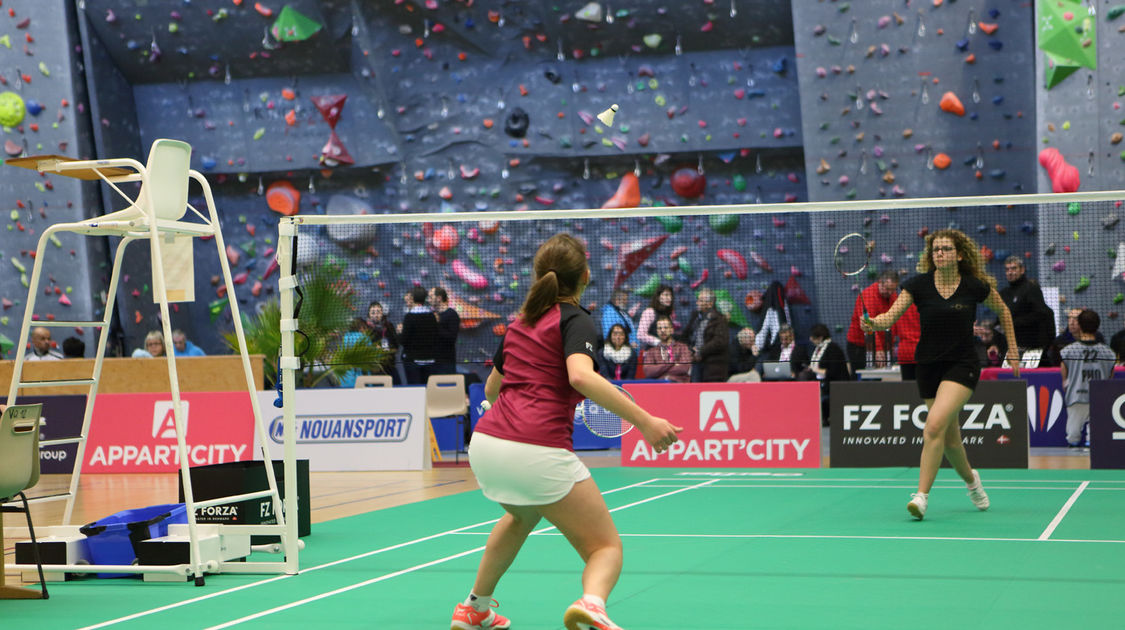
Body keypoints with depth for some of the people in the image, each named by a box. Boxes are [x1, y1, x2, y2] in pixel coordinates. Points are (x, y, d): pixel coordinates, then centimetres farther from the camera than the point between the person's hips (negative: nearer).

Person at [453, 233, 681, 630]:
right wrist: (644, 422, -24)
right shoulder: (576, 320, 1)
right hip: (538, 453, -7)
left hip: (484, 445, 7)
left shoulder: (520, 323, 21)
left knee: (523, 515, 39)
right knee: (606, 547, 0)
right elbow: (581, 376, -20)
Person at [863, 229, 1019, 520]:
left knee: (934, 426, -23)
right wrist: (875, 323, -35)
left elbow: (1003, 311, 13)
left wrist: (1012, 349, 14)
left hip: (962, 365, -3)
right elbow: (891, 316, -14)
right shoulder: (918, 285, -4)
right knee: (950, 438, 12)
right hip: (928, 367, 3)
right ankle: (970, 479, 43)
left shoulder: (976, 286, -5)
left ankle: (922, 496, -20)